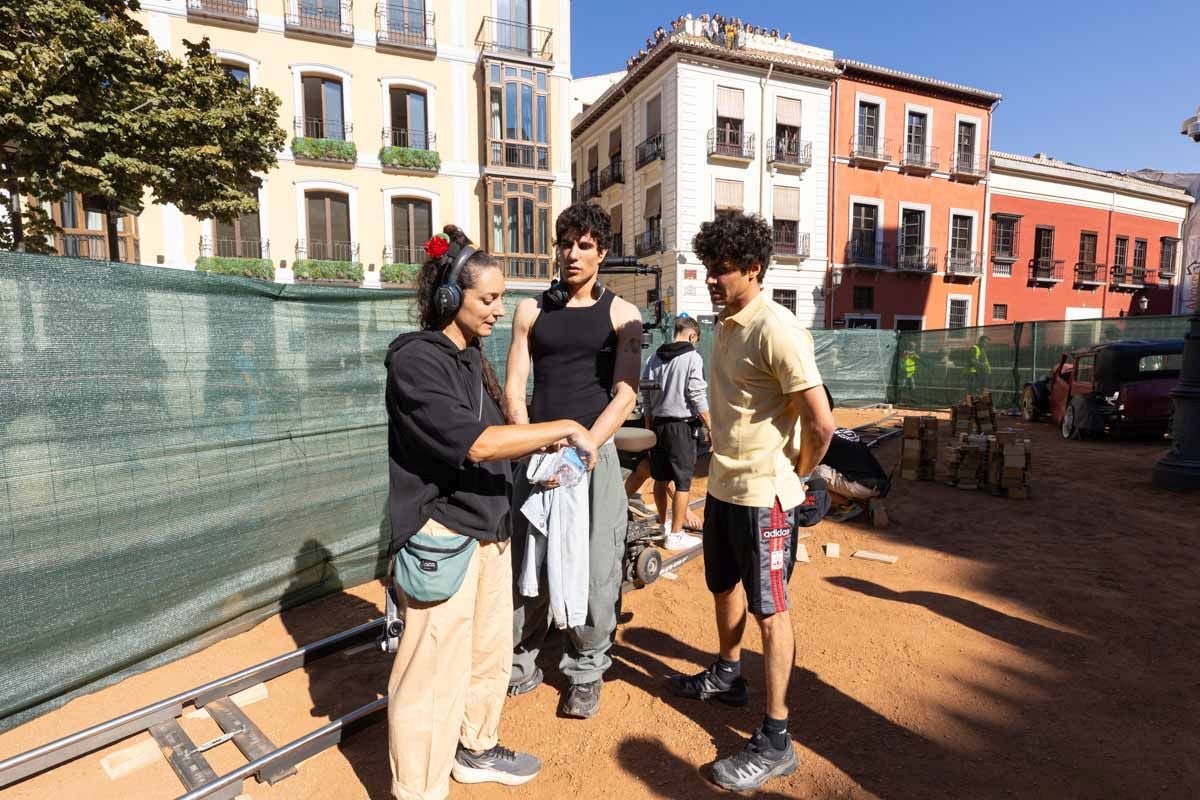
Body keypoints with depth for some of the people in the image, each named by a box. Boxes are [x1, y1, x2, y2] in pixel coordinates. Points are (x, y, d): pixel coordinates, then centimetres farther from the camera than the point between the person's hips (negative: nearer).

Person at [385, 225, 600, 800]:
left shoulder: (471, 358, 11)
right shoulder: (415, 360, -16)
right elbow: (474, 444, -27)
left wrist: (540, 451, 0)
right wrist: (563, 427, -22)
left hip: (489, 527, 9)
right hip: (442, 536, -9)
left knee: (491, 652, 21)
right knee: (436, 673, 0)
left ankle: (475, 750, 42)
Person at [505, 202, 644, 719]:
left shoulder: (621, 316, 2)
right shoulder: (532, 311, 8)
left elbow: (625, 395, -5)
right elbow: (514, 388, 2)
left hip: (594, 451, -2)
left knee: (593, 570, 3)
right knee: (526, 564, 7)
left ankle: (585, 674, 23)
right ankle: (519, 665, 26)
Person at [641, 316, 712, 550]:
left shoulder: (655, 357, 7)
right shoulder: (692, 357, -9)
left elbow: (645, 393, 9)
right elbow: (698, 397, -13)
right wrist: (711, 427, -7)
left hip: (658, 423, 7)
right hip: (681, 425, -6)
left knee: (660, 479, 16)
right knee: (682, 482, 2)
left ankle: (664, 524, 33)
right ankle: (676, 535, 7)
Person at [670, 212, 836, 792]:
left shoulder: (777, 330, -21)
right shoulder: (726, 324, 7)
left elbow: (821, 423, -22)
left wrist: (797, 478, -7)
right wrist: (723, 464, 13)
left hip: (764, 494, -9)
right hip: (723, 484, 9)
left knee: (769, 611, 3)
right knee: (724, 587, 24)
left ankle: (774, 742, 19)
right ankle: (727, 677, 47)